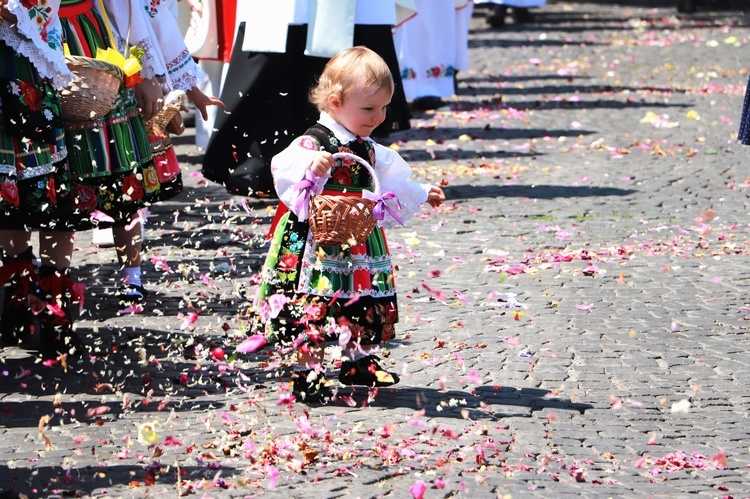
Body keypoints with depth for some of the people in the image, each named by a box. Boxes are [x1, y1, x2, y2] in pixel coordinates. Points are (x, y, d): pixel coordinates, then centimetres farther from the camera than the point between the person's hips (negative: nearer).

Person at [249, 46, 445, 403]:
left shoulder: (368, 149, 12)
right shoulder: (314, 143, -16)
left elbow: (391, 182, 28)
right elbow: (284, 169, -30)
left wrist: (421, 195, 36)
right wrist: (311, 169, -48)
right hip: (317, 244, -8)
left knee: (364, 306, 15)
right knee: (314, 307, -8)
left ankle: (357, 361, 33)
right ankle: (307, 374, 1)